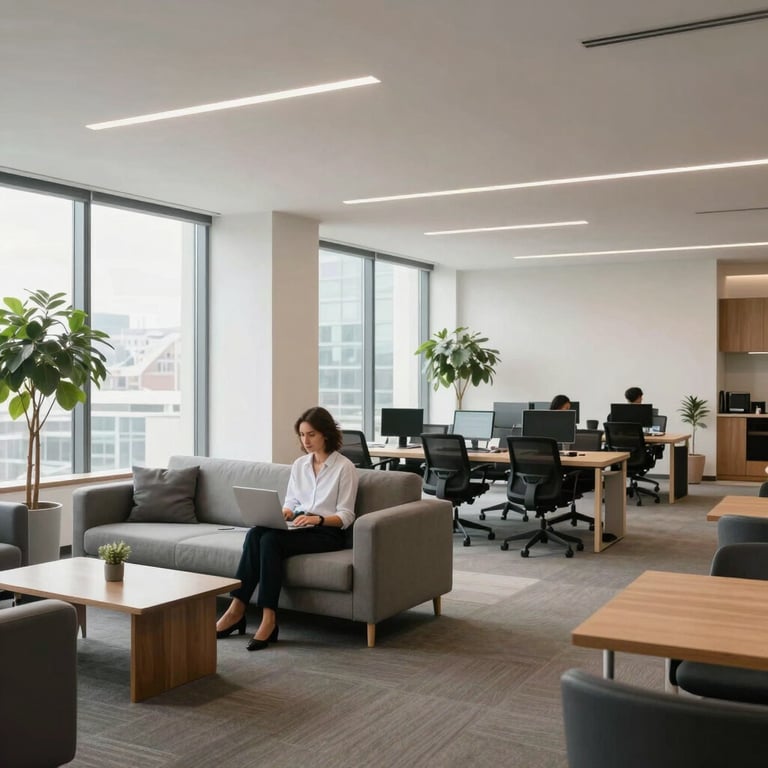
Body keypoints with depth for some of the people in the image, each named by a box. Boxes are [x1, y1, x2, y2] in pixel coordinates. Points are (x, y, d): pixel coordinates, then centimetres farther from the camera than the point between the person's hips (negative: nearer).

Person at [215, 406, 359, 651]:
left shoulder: (344, 467, -5)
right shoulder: (299, 464, 14)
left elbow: (346, 516, -8)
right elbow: (290, 502, 15)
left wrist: (317, 519, -24)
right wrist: (283, 513, -8)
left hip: (327, 532, -5)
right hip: (298, 528, 6)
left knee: (271, 540, -31)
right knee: (255, 533, -26)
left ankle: (269, 618, -31)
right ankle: (236, 608, -27)